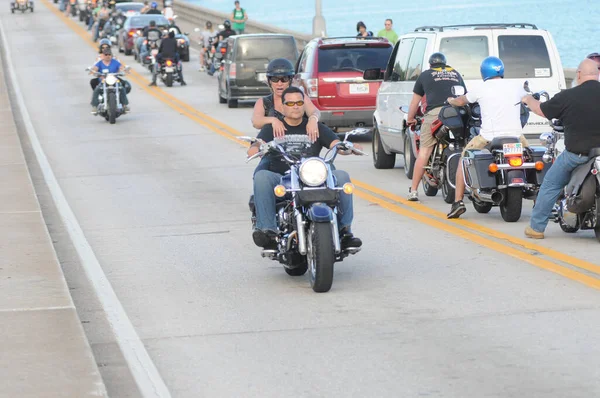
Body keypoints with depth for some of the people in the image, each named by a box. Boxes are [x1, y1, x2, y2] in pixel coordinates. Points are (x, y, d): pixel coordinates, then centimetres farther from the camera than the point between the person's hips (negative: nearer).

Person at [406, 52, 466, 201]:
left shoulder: (425, 75, 21)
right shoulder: (456, 73, 28)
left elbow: (415, 101, 27)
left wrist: (410, 119, 40)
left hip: (435, 112, -2)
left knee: (424, 151, 0)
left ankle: (413, 190, -1)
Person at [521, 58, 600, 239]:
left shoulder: (568, 97, -12)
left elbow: (541, 110, 2)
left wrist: (528, 99, 23)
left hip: (577, 153, -3)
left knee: (550, 185, 14)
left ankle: (536, 227, 17)